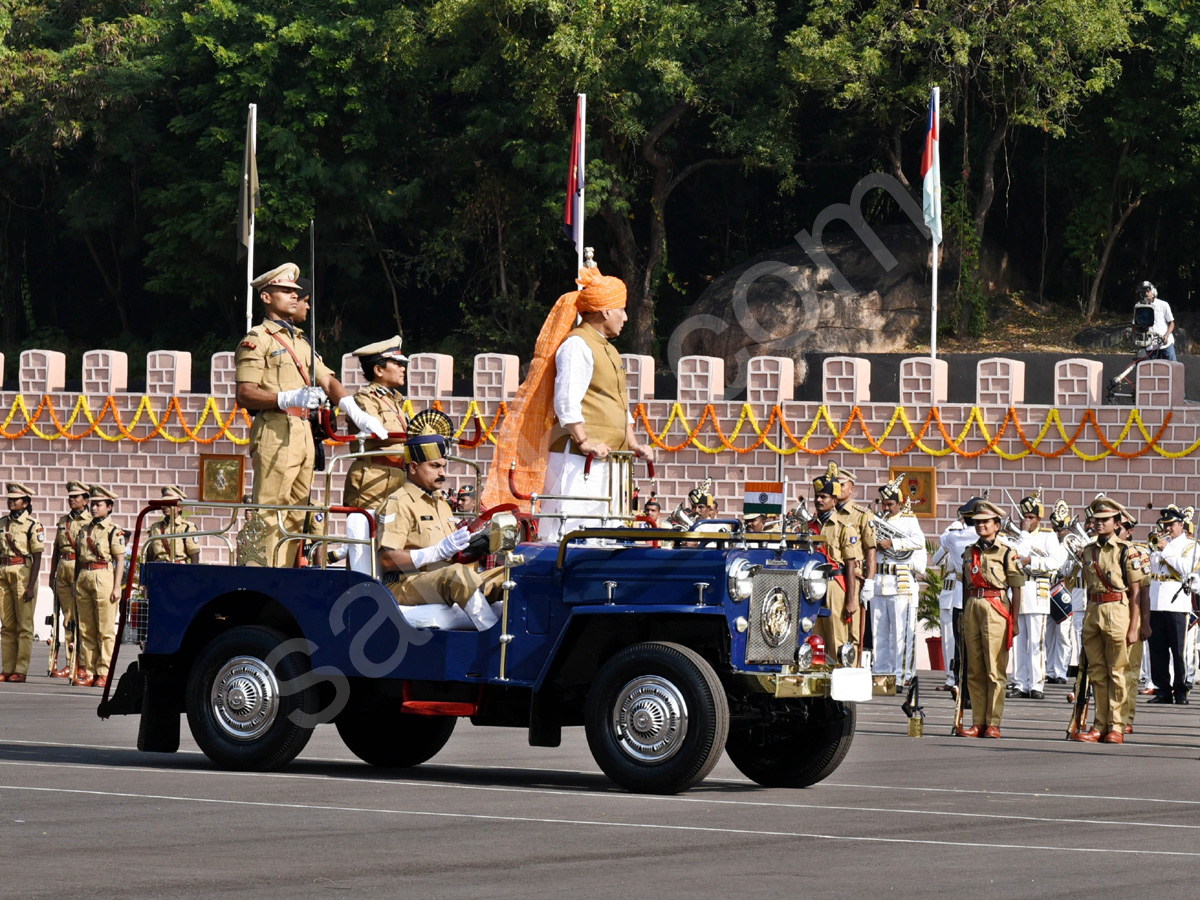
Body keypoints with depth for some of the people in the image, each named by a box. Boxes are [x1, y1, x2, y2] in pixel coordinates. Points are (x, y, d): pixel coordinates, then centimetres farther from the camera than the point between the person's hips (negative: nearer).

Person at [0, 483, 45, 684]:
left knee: (24, 625, -3)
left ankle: (21, 670, -3)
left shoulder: (33, 525, -5)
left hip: (23, 574, -6)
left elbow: (37, 558, -7)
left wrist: (31, 586, -13)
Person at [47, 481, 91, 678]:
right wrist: (52, 574, 18)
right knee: (67, 617, 7)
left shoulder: (91, 521, -2)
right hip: (63, 569, 6)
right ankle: (70, 664, 10)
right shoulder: (63, 521, 17)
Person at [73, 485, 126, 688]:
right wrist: (76, 583, 17)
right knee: (85, 628, 7)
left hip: (104, 577, -6)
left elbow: (120, 560, -5)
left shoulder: (114, 531, -2)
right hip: (84, 577, 6)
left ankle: (104, 672, -2)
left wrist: (117, 587, -11)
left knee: (106, 630, -4)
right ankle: (87, 671, 10)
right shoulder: (84, 530, 16)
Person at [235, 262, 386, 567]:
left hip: (303, 433, 8)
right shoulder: (257, 339, -2)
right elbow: (244, 395, -10)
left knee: (295, 516, 8)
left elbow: (327, 379, 16)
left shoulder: (300, 341, 23)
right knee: (270, 515, -11)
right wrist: (288, 399, -24)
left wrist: (356, 413, -1)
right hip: (275, 431, -8)